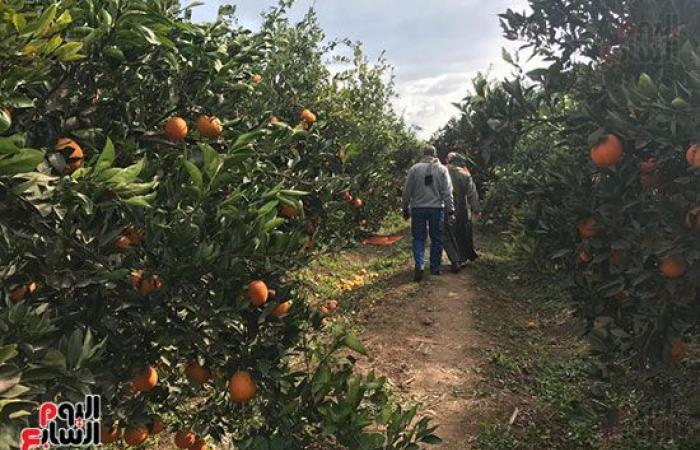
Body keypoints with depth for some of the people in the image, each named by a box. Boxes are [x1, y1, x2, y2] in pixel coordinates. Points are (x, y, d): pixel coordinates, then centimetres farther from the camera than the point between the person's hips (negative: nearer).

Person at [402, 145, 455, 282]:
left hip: (418, 209, 0)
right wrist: (450, 210, 1)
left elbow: (407, 191, 1)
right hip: (436, 209, 0)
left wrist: (405, 209, 12)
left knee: (418, 238, 9)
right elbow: (447, 192, -3)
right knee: (436, 239, 11)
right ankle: (435, 268, 17)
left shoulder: (414, 169, -1)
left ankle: (419, 265, -8)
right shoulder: (442, 169, 0)